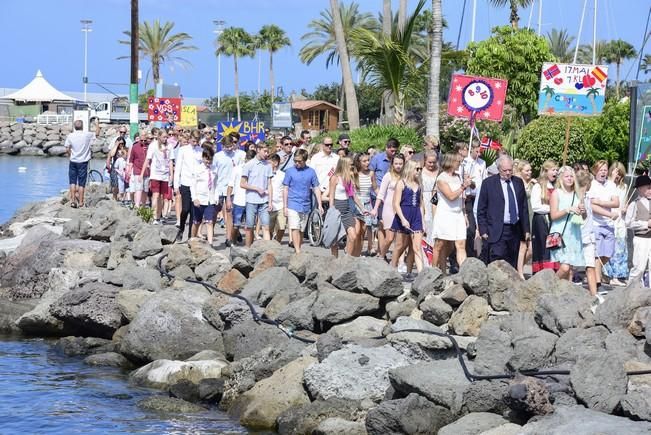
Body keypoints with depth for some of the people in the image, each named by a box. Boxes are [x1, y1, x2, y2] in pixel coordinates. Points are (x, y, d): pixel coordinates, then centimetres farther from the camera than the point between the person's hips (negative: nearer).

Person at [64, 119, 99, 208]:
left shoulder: (70, 136, -5)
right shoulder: (87, 135, -9)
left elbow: (67, 149, -3)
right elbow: (97, 134, 9)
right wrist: (97, 126, 26)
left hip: (73, 161, 1)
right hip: (83, 162, -1)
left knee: (72, 182, 10)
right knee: (81, 183, 4)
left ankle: (73, 200, 3)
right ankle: (80, 202, 7)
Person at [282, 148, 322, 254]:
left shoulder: (311, 172, 4)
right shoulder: (290, 171, -1)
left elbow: (316, 188, 7)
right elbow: (285, 189, 1)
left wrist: (319, 205, 2)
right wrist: (285, 206, -2)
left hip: (306, 206, 3)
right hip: (293, 205, -3)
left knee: (301, 230, 9)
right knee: (295, 229, -12)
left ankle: (298, 249, 18)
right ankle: (298, 252, -17)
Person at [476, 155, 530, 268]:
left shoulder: (518, 182, 13)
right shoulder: (488, 183, 0)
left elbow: (524, 208, 17)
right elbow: (481, 209, 1)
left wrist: (526, 229, 12)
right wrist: (483, 230, -5)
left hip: (515, 231, 4)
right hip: (497, 232, -4)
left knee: (512, 266, 4)